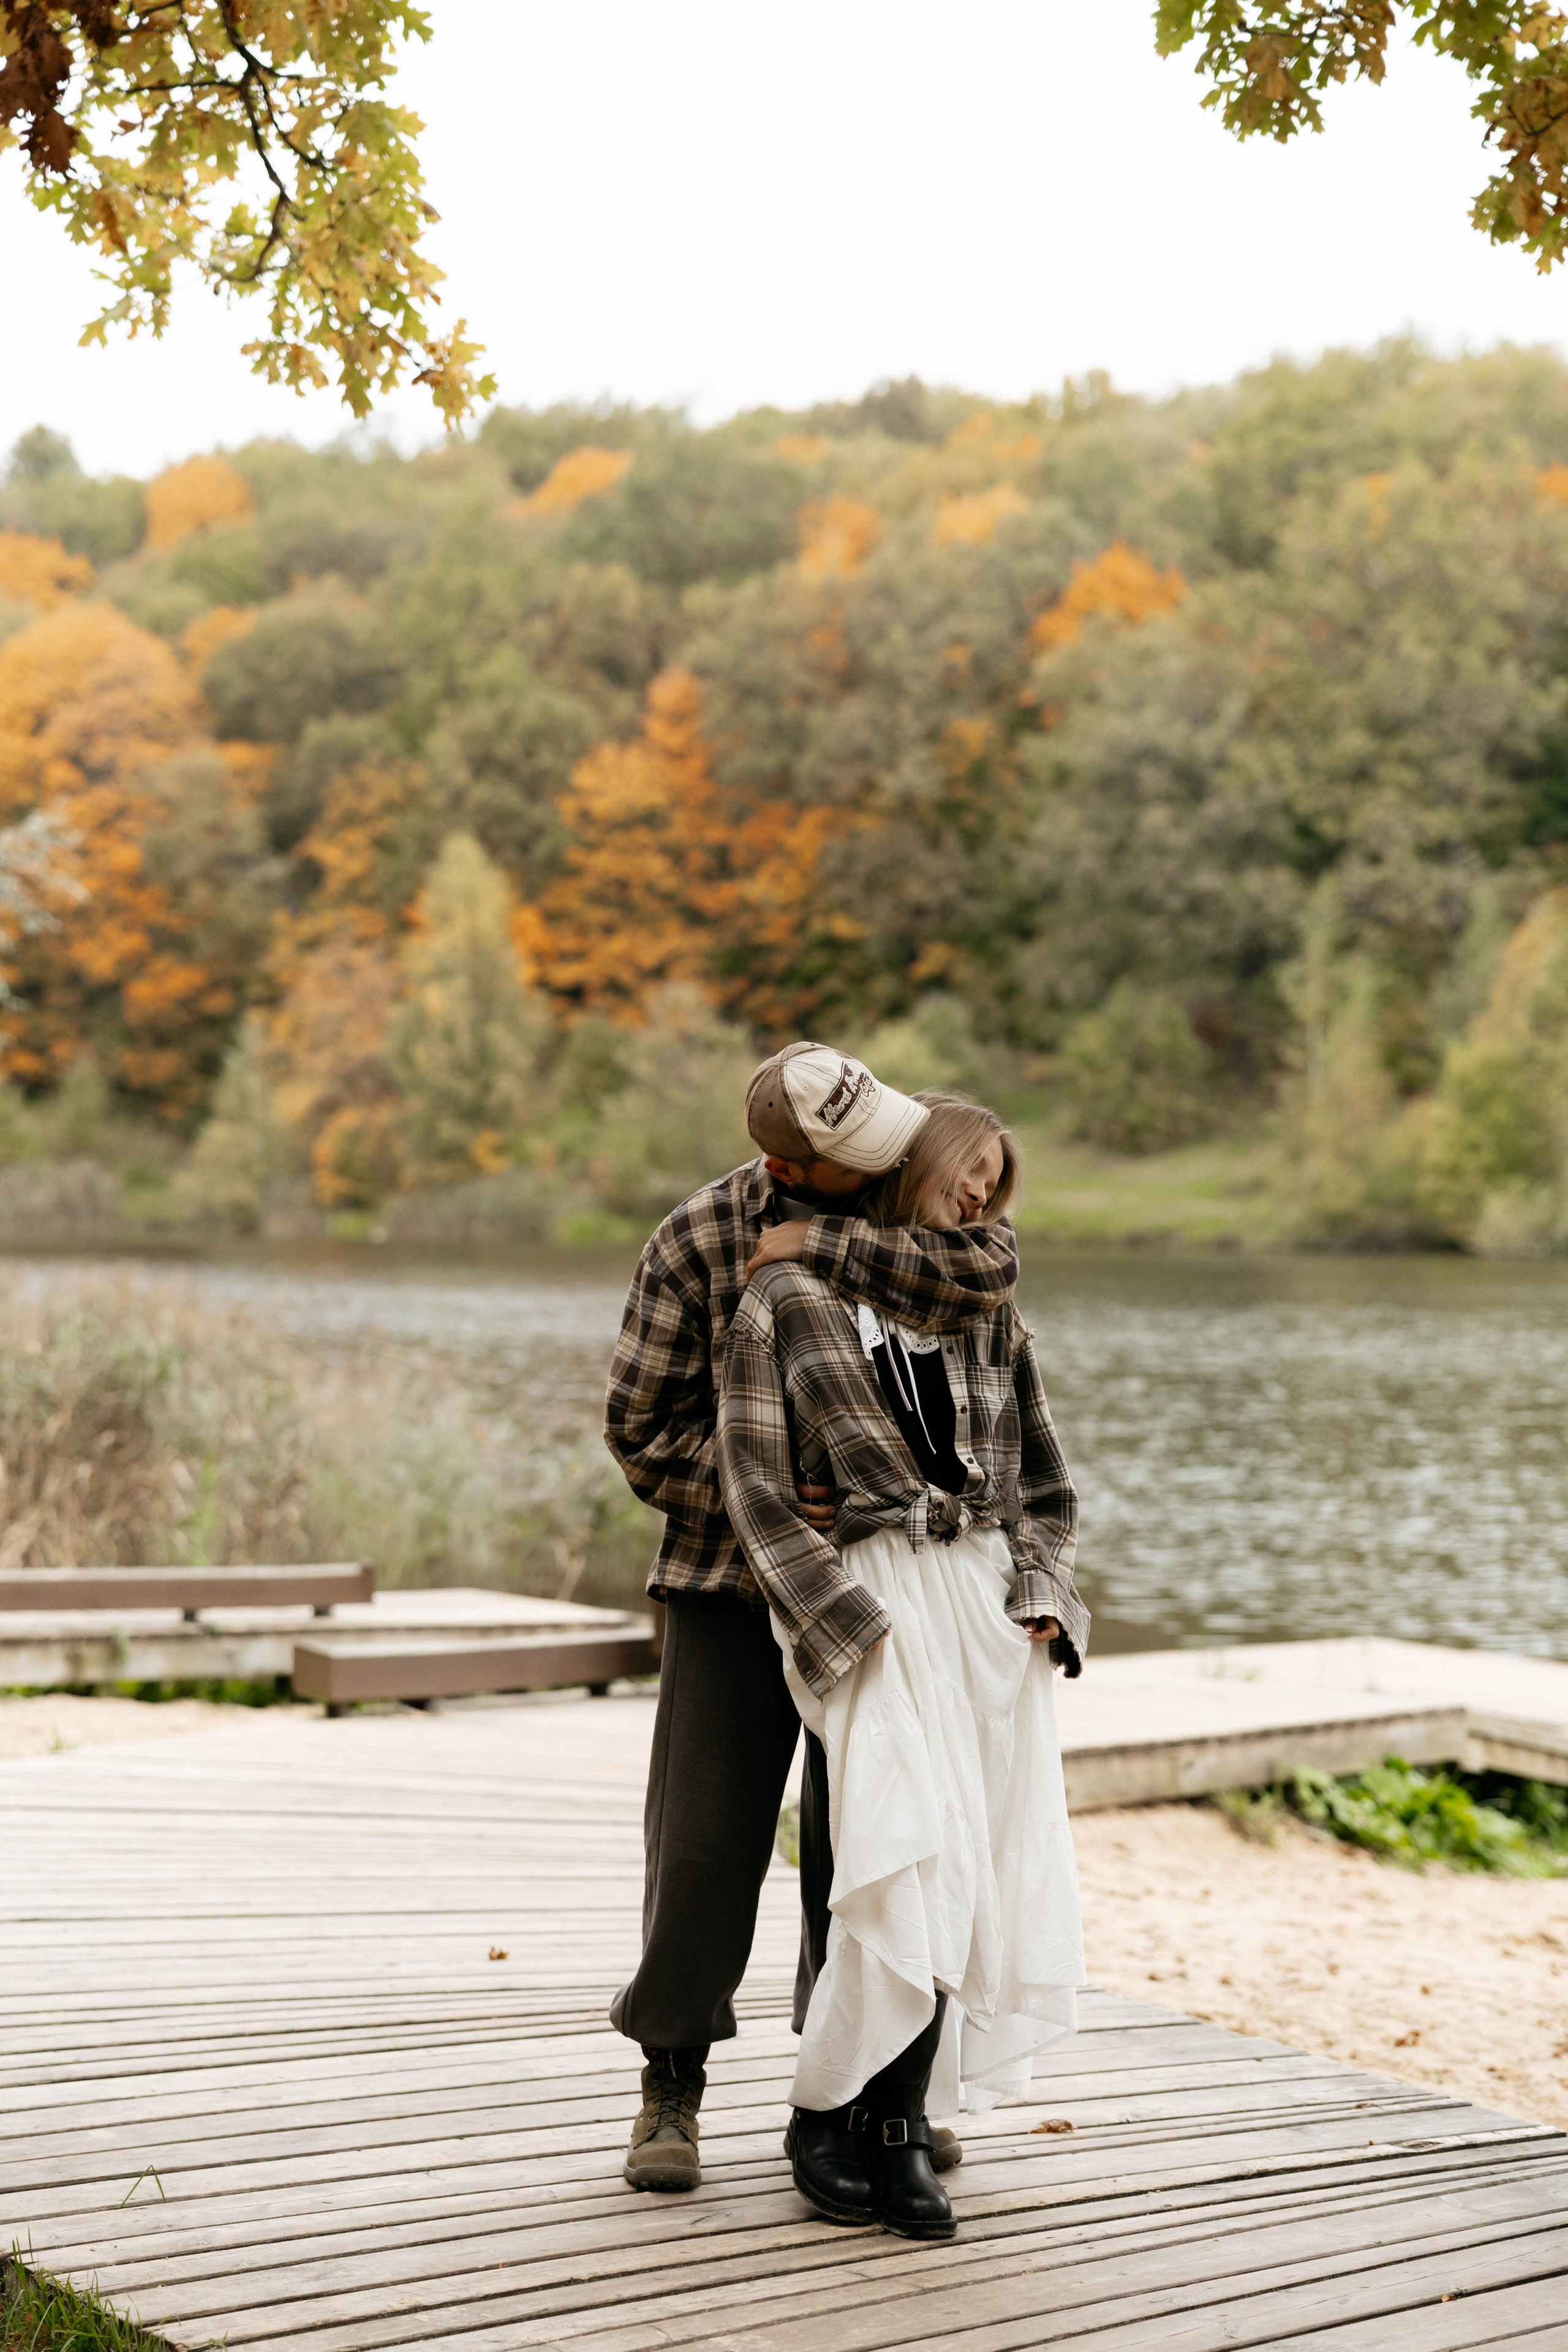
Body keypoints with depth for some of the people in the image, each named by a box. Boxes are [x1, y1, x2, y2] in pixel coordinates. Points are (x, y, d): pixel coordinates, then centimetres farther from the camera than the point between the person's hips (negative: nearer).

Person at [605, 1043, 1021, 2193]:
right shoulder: (696, 1242, -12)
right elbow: (643, 1428, -9)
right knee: (706, 1844, -3)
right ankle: (672, 2090, 15)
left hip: (882, 1575, 2)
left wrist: (825, 1248, -30)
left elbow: (986, 1273, -28)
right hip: (735, 1583, -2)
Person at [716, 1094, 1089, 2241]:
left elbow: (1045, 1480, 21)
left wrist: (1042, 1598, 3)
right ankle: (829, 2117, -4)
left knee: (1006, 1879, -5)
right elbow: (758, 1486, -2)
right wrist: (846, 1621, -11)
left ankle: (895, 2124, 6)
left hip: (990, 1596, 5)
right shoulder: (787, 1300, 5)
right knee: (916, 1859, -20)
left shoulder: (986, 1314, 19)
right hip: (870, 1597, -5)